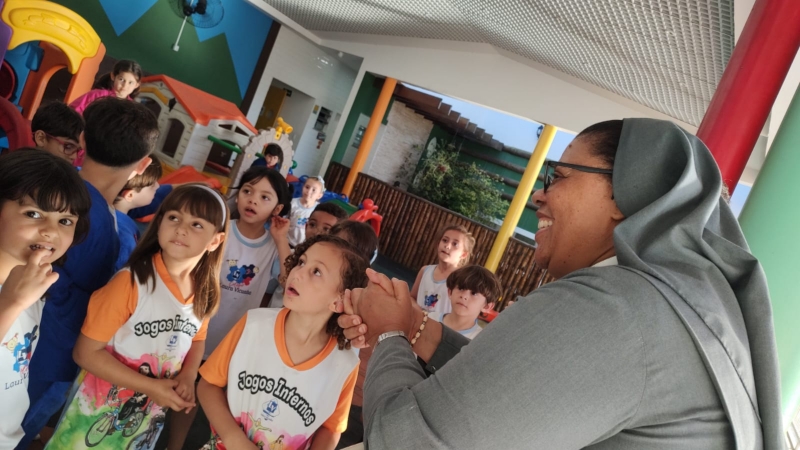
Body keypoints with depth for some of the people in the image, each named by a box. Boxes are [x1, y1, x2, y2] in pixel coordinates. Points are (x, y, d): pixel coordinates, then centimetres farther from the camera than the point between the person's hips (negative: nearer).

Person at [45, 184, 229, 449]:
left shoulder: (205, 292, -8)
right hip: (99, 413, -4)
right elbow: (86, 352, -19)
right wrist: (149, 387, -22)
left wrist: (188, 377, -10)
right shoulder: (131, 281, -23)